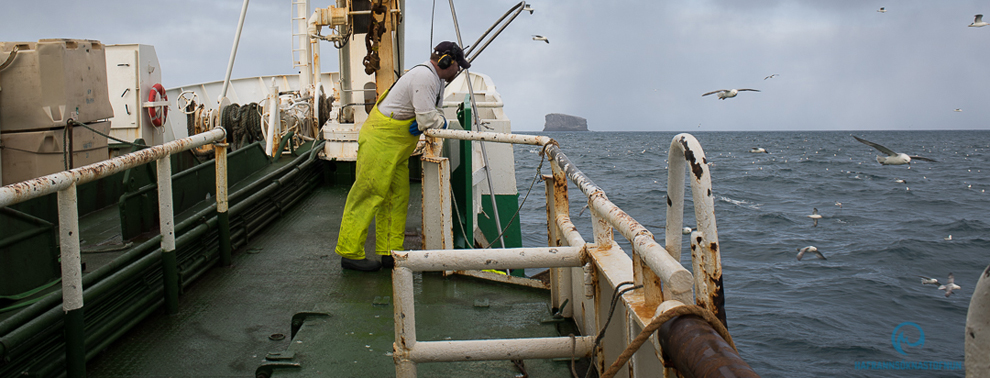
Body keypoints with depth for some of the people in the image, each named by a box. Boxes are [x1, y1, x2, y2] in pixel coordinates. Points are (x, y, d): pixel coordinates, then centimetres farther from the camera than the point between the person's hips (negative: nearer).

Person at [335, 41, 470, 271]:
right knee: (369, 196, -6)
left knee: (397, 198, 10)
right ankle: (350, 254, 1)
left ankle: (390, 252, 16)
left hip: (397, 148, 10)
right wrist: (440, 121, -4)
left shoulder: (436, 79, 14)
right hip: (380, 141, -10)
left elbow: (435, 113, 15)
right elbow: (427, 120, -26)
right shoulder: (424, 77, -20)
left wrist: (437, 120, -9)